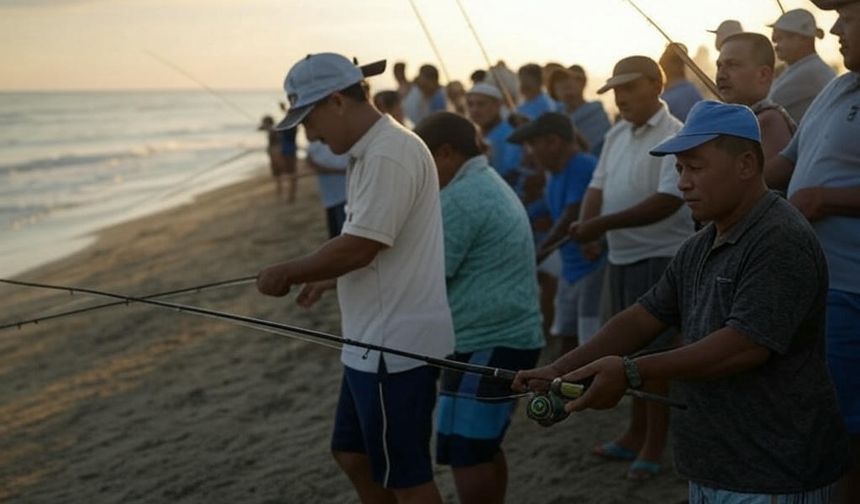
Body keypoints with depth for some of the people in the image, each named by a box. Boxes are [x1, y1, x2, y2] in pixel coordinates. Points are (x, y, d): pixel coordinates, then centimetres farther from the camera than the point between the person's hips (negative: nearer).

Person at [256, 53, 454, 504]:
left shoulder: (389, 154, -20)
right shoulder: (374, 150, 12)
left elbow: (360, 247, -23)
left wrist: (287, 273, -11)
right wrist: (327, 278, 15)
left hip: (395, 345, -11)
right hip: (376, 341, 11)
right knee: (352, 454, 21)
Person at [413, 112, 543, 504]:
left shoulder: (460, 198, -17)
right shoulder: (490, 185, 17)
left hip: (486, 343, -11)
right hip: (507, 336, 11)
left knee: (465, 454, -6)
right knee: (482, 448, 17)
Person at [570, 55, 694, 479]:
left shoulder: (674, 136, -16)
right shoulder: (617, 135, 11)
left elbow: (668, 201, -24)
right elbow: (599, 186, 10)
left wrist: (602, 224, -26)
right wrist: (586, 228, -11)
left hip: (659, 257, -8)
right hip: (621, 255, 8)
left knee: (655, 350, -1)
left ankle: (654, 446, 10)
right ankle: (636, 435, 29)